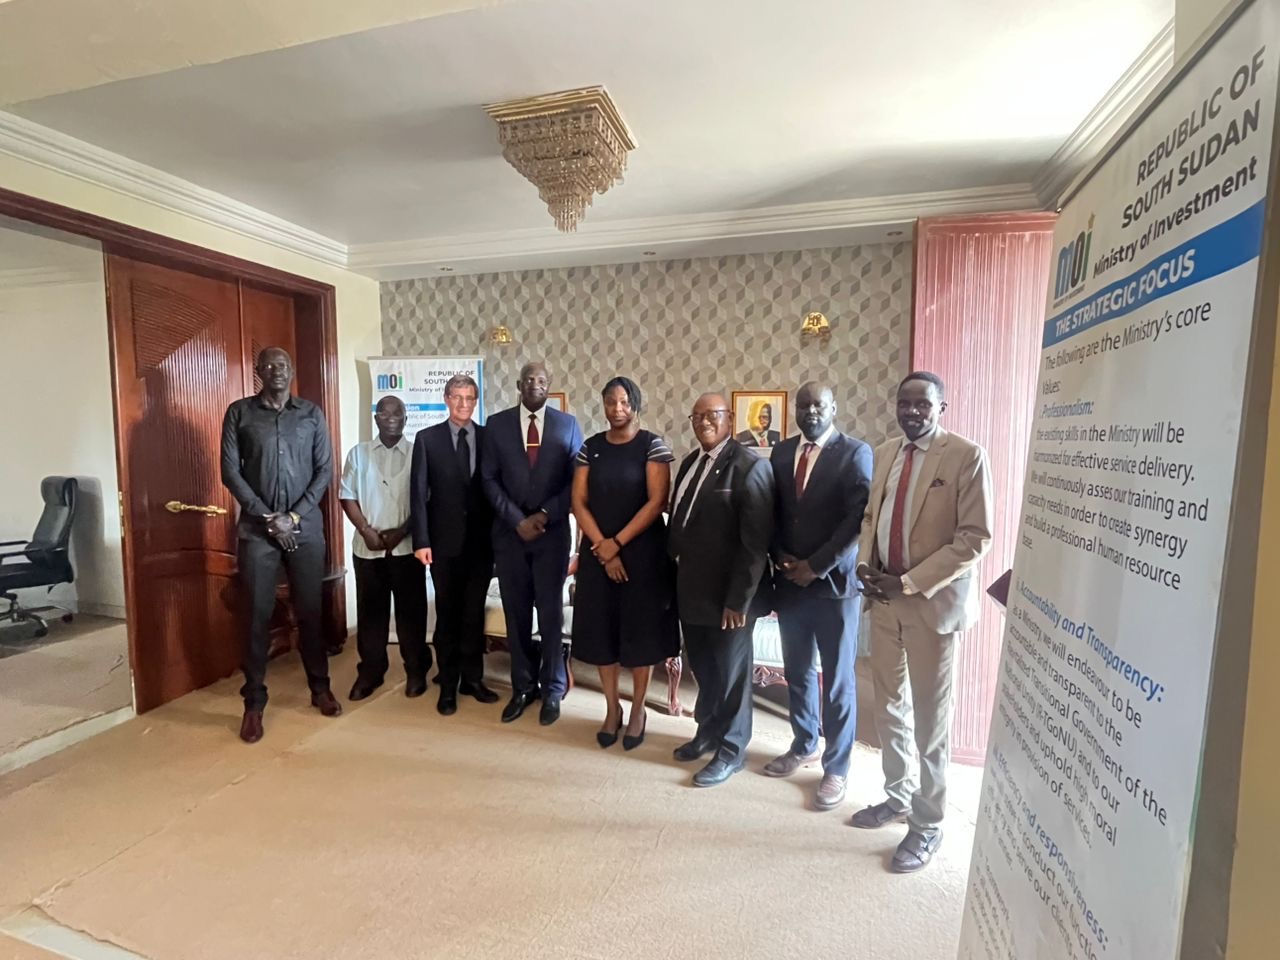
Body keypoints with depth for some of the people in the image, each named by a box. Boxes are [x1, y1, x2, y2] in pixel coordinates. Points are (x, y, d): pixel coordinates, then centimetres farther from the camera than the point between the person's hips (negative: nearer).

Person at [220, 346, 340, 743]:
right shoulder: (239, 412, 3)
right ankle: (254, 702, 17)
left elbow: (324, 470, 2)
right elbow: (230, 472, -2)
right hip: (257, 529, -1)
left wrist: (295, 516, -8)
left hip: (307, 527, 1)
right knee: (258, 615, 4)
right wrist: (268, 517, -10)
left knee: (310, 610, 9)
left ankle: (320, 687, 24)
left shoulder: (312, 414, 6)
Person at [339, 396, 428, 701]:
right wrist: (366, 530, -8)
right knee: (370, 610, 10)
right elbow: (347, 496, 4)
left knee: (411, 610, 5)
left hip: (406, 546, -2)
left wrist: (402, 531, -11)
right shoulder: (358, 453, 7)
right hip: (367, 547, 2)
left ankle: (416, 671, 19)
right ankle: (370, 671, 23)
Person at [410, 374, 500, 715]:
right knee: (448, 614, 10)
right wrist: (421, 540, -9)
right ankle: (448, 684, 23)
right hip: (445, 541, -1)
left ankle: (472, 678, 26)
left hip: (481, 540, 1)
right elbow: (419, 493, -3)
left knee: (474, 613, 11)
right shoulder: (427, 439, 0)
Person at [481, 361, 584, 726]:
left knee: (551, 613, 4)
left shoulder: (567, 424, 2)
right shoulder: (496, 424, 4)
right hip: (509, 532, 1)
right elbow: (489, 479, 1)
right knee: (517, 614, 9)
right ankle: (523, 687, 25)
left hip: (553, 532, -1)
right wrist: (517, 520, -8)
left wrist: (545, 515, -10)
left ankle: (552, 690, 20)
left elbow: (577, 480, 0)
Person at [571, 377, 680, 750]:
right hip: (598, 553, 3)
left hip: (643, 551, -3)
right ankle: (611, 708, 27)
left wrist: (618, 543, -15)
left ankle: (637, 709, 26)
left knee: (640, 629, 7)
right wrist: (602, 547, -11)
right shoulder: (590, 447, 4)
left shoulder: (653, 445, -6)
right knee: (601, 629, 9)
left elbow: (657, 501, -13)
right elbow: (578, 502, 0)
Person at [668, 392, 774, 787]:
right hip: (691, 590, 7)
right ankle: (708, 731, 41)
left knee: (730, 672, 10)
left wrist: (739, 599, -18)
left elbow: (756, 542, -18)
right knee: (703, 668, 19)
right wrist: (675, 572, 9)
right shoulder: (690, 463, 11)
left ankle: (731, 749, 29)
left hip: (728, 594, -7)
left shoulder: (750, 466, -14)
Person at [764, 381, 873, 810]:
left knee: (837, 681, 8)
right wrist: (781, 558, -4)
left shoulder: (855, 453, -7)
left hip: (835, 582, -4)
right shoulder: (781, 452, 9)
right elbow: (771, 512, 10)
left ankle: (836, 768, 25)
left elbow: (859, 518, -14)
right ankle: (804, 745, 38)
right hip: (789, 581, 5)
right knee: (797, 671, 17)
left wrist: (816, 566, -16)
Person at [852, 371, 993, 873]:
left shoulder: (967, 456, -11)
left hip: (932, 601, -5)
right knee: (888, 708, 17)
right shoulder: (884, 453, 8)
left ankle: (927, 824, 26)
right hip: (883, 597, 6)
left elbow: (976, 538, -14)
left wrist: (910, 583, -18)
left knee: (930, 717, 7)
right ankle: (898, 795, 38)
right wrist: (865, 563, -2)